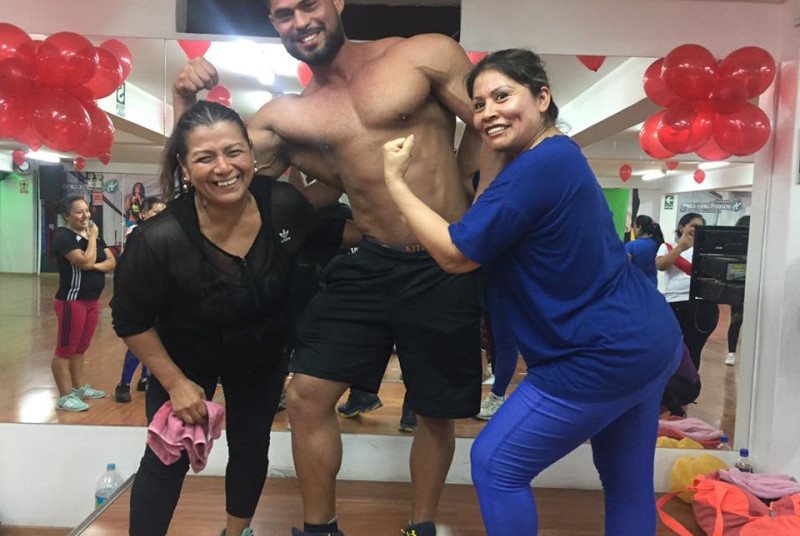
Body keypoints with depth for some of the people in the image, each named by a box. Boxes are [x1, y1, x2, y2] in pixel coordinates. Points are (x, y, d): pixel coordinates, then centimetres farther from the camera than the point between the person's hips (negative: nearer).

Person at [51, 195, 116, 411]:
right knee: (65, 349, -1)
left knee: (80, 348, 17)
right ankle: (65, 397, 4)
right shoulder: (63, 236, -12)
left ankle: (80, 387, 26)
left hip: (92, 301, 8)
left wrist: (95, 266, -14)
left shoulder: (94, 235, 12)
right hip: (72, 301, -8)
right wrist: (92, 237, -13)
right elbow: (86, 261, -24)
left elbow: (112, 262, 5)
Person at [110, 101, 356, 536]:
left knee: (251, 447, 19)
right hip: (186, 360, -3)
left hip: (264, 353, 4)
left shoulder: (284, 204, -26)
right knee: (168, 459, 6)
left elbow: (327, 234, -2)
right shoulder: (161, 240, -35)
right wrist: (175, 383, -14)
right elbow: (131, 321, -18)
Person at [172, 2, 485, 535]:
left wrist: (459, 201, -3)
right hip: (370, 265, 3)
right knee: (306, 395, 1)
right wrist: (185, 101, -5)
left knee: (436, 412, 11)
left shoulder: (426, 55, -3)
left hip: (446, 268, -3)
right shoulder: (286, 115, 7)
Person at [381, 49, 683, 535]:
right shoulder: (560, 155, 10)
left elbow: (455, 254, -19)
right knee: (628, 483, 21)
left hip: (604, 358, -10)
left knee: (496, 464, 3)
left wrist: (395, 182, -12)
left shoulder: (538, 167, -22)